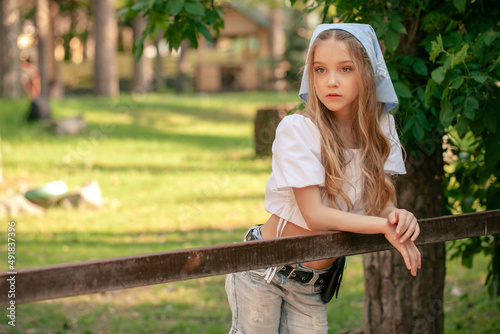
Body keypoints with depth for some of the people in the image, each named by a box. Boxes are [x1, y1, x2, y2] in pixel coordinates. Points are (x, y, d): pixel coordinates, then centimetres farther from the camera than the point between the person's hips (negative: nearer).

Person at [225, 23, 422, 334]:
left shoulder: (381, 129, -2)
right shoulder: (297, 130, -18)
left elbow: (382, 203, -2)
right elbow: (314, 214, -23)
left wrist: (399, 215, -25)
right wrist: (385, 225, -26)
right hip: (263, 272, -4)